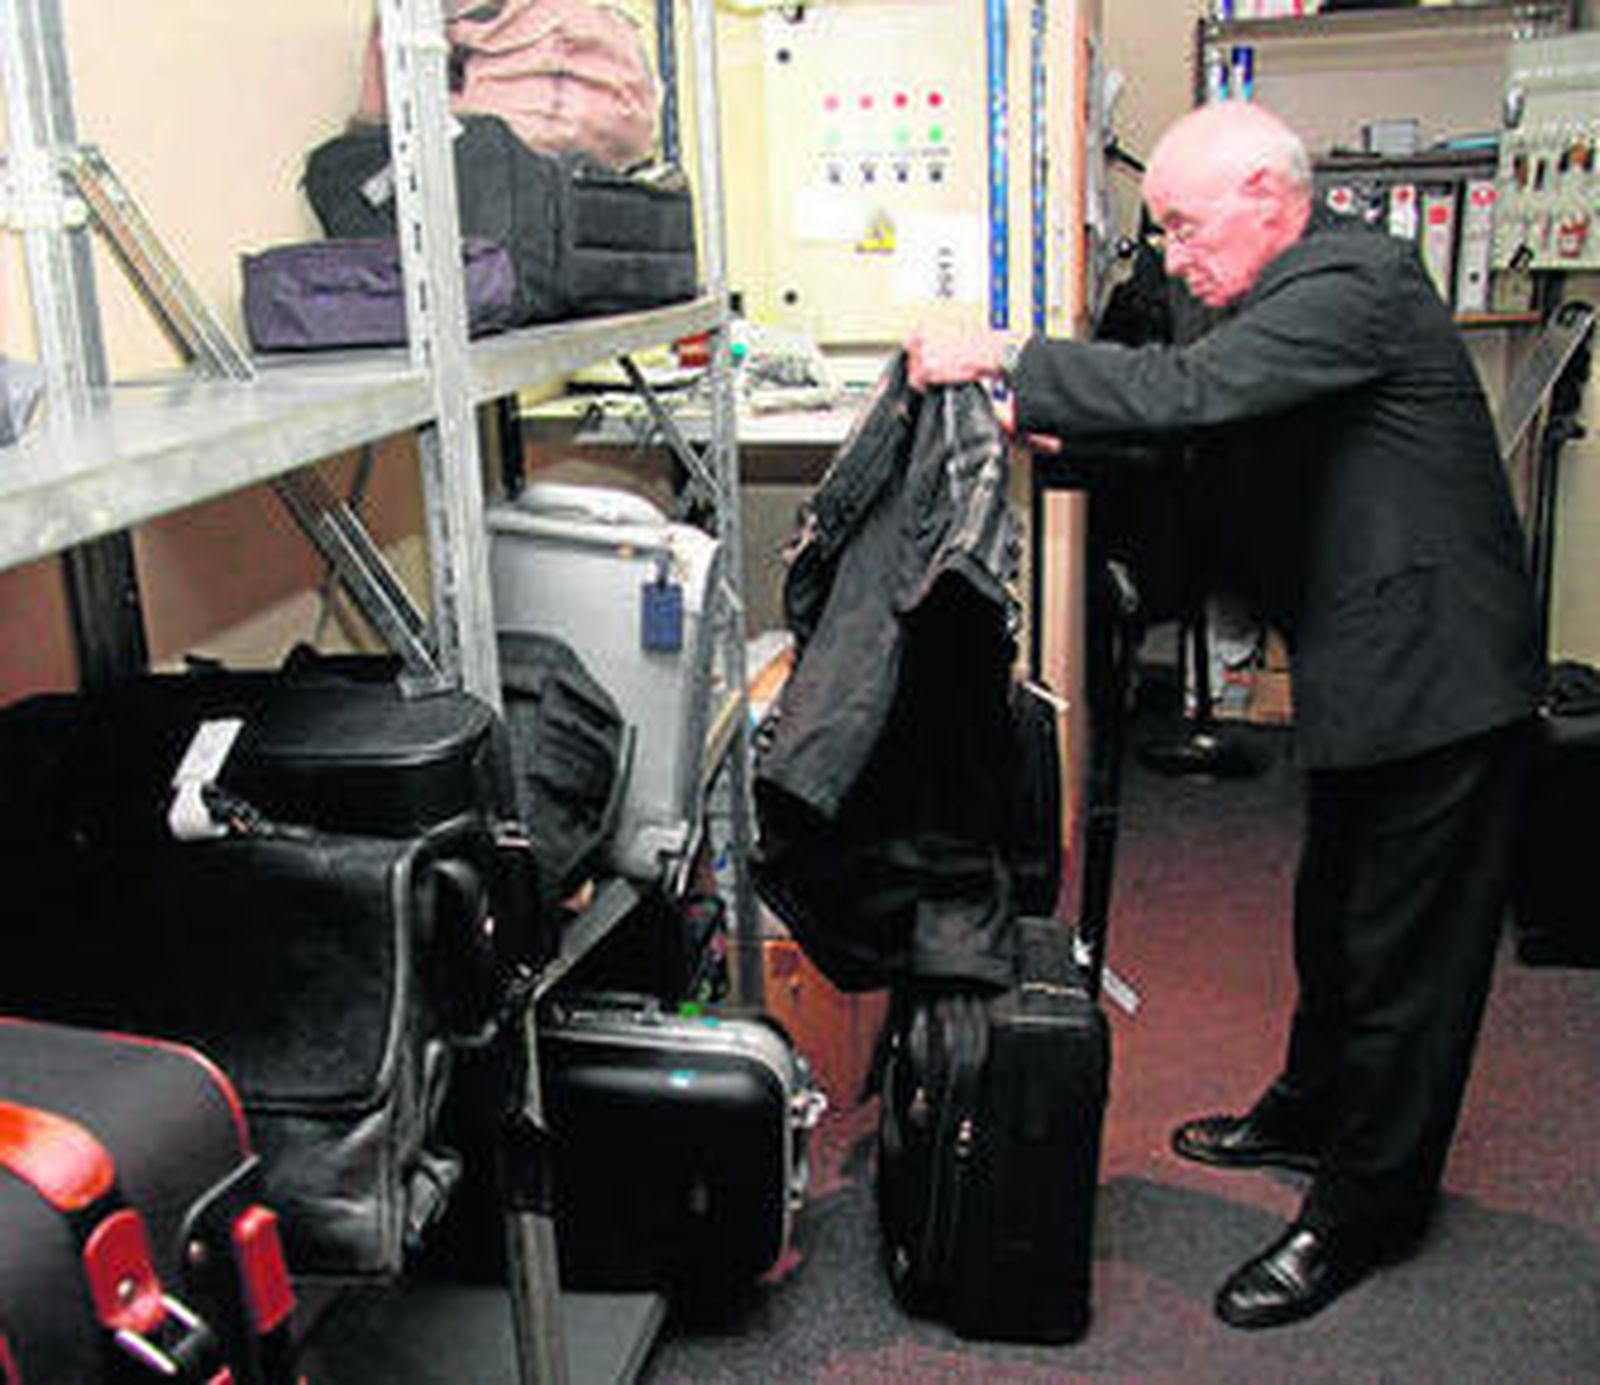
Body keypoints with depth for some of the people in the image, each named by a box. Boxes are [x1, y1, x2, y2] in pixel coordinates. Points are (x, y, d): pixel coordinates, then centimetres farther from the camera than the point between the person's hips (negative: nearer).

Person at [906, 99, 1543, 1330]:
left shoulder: (1350, 284, -20)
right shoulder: (1302, 294, 12)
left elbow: (1192, 390, -32)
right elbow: (1198, 428, 13)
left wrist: (1003, 359, -27)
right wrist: (1050, 423, 1)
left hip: (1438, 684, -10)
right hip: (1373, 676, 10)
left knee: (1406, 960, 3)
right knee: (1336, 920, 23)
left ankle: (1358, 1218, 16)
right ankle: (1310, 1114, 43)